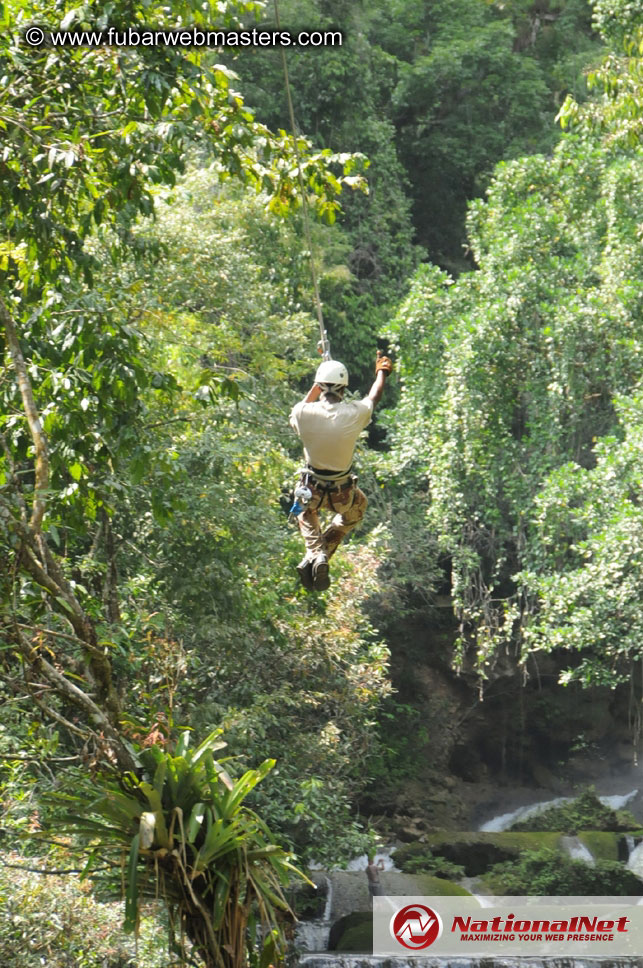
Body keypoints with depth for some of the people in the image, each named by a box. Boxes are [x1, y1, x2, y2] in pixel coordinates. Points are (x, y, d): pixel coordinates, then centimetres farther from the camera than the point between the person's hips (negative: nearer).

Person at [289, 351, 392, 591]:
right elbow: (374, 396, 7)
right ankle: (324, 553, 15)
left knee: (306, 513, 36)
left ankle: (314, 554, 10)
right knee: (358, 507, 34)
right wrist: (382, 372, 27)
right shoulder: (356, 413, -18)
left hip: (312, 491, 1)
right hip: (343, 494, -1)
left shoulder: (305, 412, -19)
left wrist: (317, 387, 21)